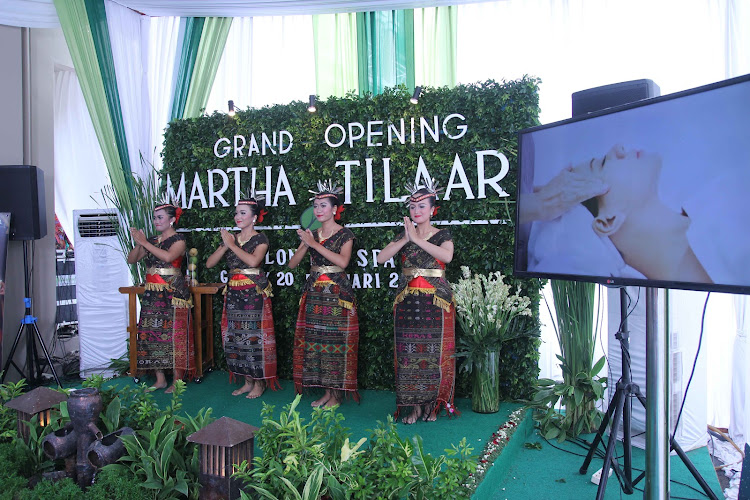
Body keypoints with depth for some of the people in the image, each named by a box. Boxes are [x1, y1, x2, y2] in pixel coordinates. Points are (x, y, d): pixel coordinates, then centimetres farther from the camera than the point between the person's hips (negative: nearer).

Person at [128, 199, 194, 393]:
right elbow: (131, 260, 13)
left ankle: (177, 380, 5)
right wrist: (138, 244, -5)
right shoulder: (152, 241, 15)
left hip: (173, 293, -6)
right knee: (151, 334, 5)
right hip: (152, 294, 7)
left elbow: (168, 256, -22)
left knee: (174, 334, -5)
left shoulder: (178, 240, -3)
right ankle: (160, 379, 16)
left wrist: (144, 242, -17)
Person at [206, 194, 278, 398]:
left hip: (254, 293, -6)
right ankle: (248, 381, 20)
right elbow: (209, 263, 8)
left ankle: (259, 383, 10)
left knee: (255, 335, -4)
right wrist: (225, 246, -6)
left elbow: (253, 261, -22)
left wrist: (232, 244, -13)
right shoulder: (230, 238, 13)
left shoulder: (260, 239, -3)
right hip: (233, 293, 6)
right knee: (235, 336, 6)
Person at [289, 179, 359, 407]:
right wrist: (305, 243, -8)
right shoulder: (311, 235, 12)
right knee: (315, 340, 5)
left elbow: (343, 261, -19)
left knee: (336, 340, -2)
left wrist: (315, 244, -18)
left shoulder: (344, 234, -2)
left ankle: (337, 394, 11)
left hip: (337, 294, -5)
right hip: (313, 293, 5)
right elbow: (293, 263, 8)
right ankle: (326, 391, 19)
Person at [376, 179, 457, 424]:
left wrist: (417, 239, -20)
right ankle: (414, 406, 14)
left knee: (434, 352, 0)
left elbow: (447, 256, -20)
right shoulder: (403, 235, 10)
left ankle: (431, 404, 16)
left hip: (436, 301, -2)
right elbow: (381, 258, -3)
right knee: (408, 353, 2)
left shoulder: (442, 235, 3)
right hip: (407, 301, 3)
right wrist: (405, 239, -13)